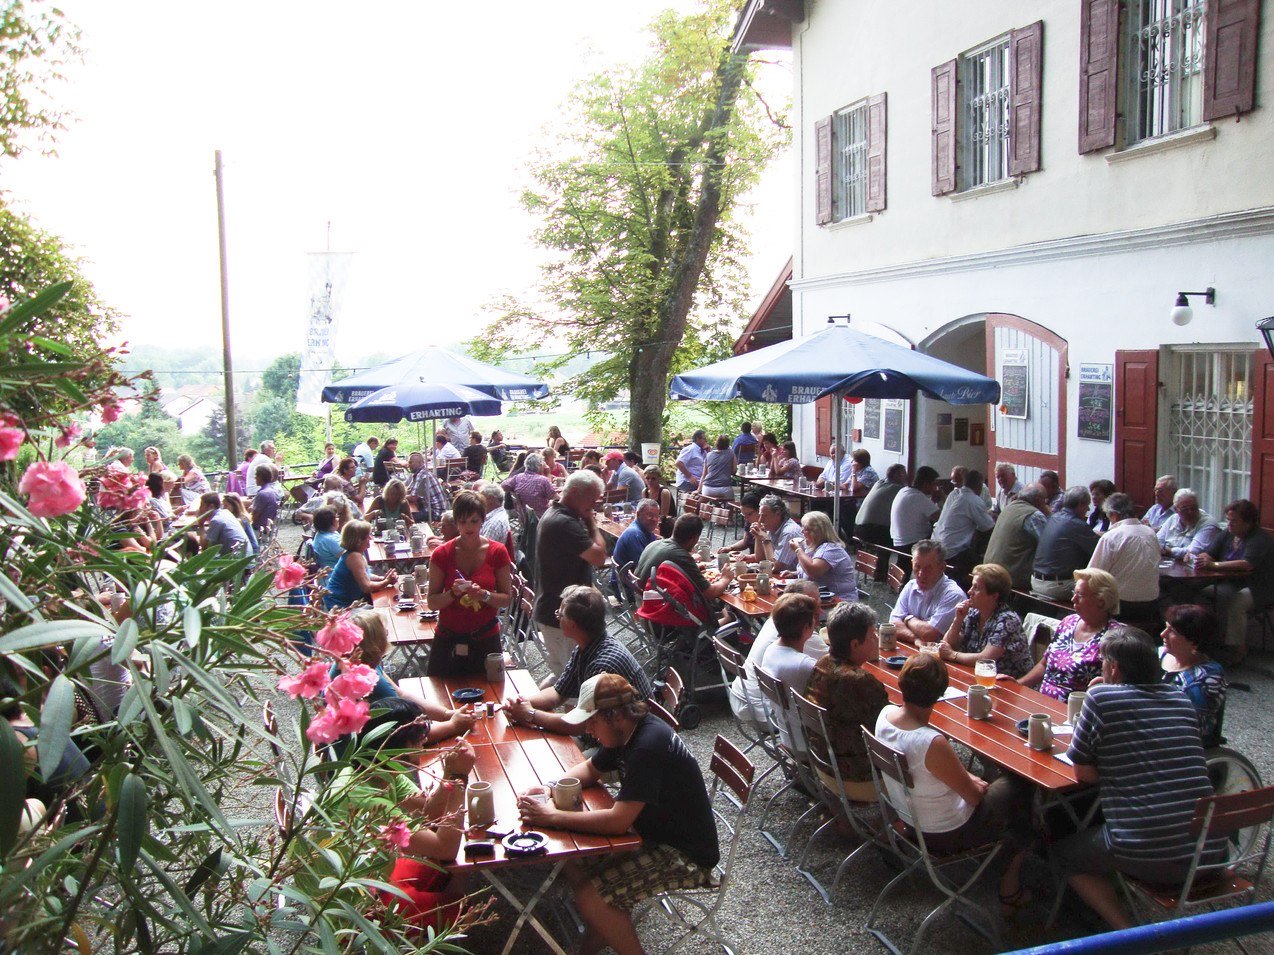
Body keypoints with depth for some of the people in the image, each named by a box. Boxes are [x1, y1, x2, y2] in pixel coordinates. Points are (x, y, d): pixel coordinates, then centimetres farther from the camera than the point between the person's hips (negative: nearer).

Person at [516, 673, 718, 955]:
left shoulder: (648, 747, -29)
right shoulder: (629, 731, 0)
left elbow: (618, 821, -32)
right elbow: (590, 769, 16)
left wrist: (552, 817, -24)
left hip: (687, 855, -10)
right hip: (654, 832, 10)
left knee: (589, 896, -19)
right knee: (572, 859, 3)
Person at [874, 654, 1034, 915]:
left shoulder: (885, 715, -14)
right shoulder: (932, 744, -38)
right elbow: (974, 796, -20)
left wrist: (965, 776, 3)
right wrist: (974, 783, 1)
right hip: (944, 835, -8)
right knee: (1022, 791, 13)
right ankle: (1010, 892, 28)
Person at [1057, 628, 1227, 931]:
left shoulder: (1100, 697, -7)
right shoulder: (1181, 699, 9)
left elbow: (1084, 774, -1)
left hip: (1146, 856, -6)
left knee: (1064, 852, 21)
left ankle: (1126, 931, 4)